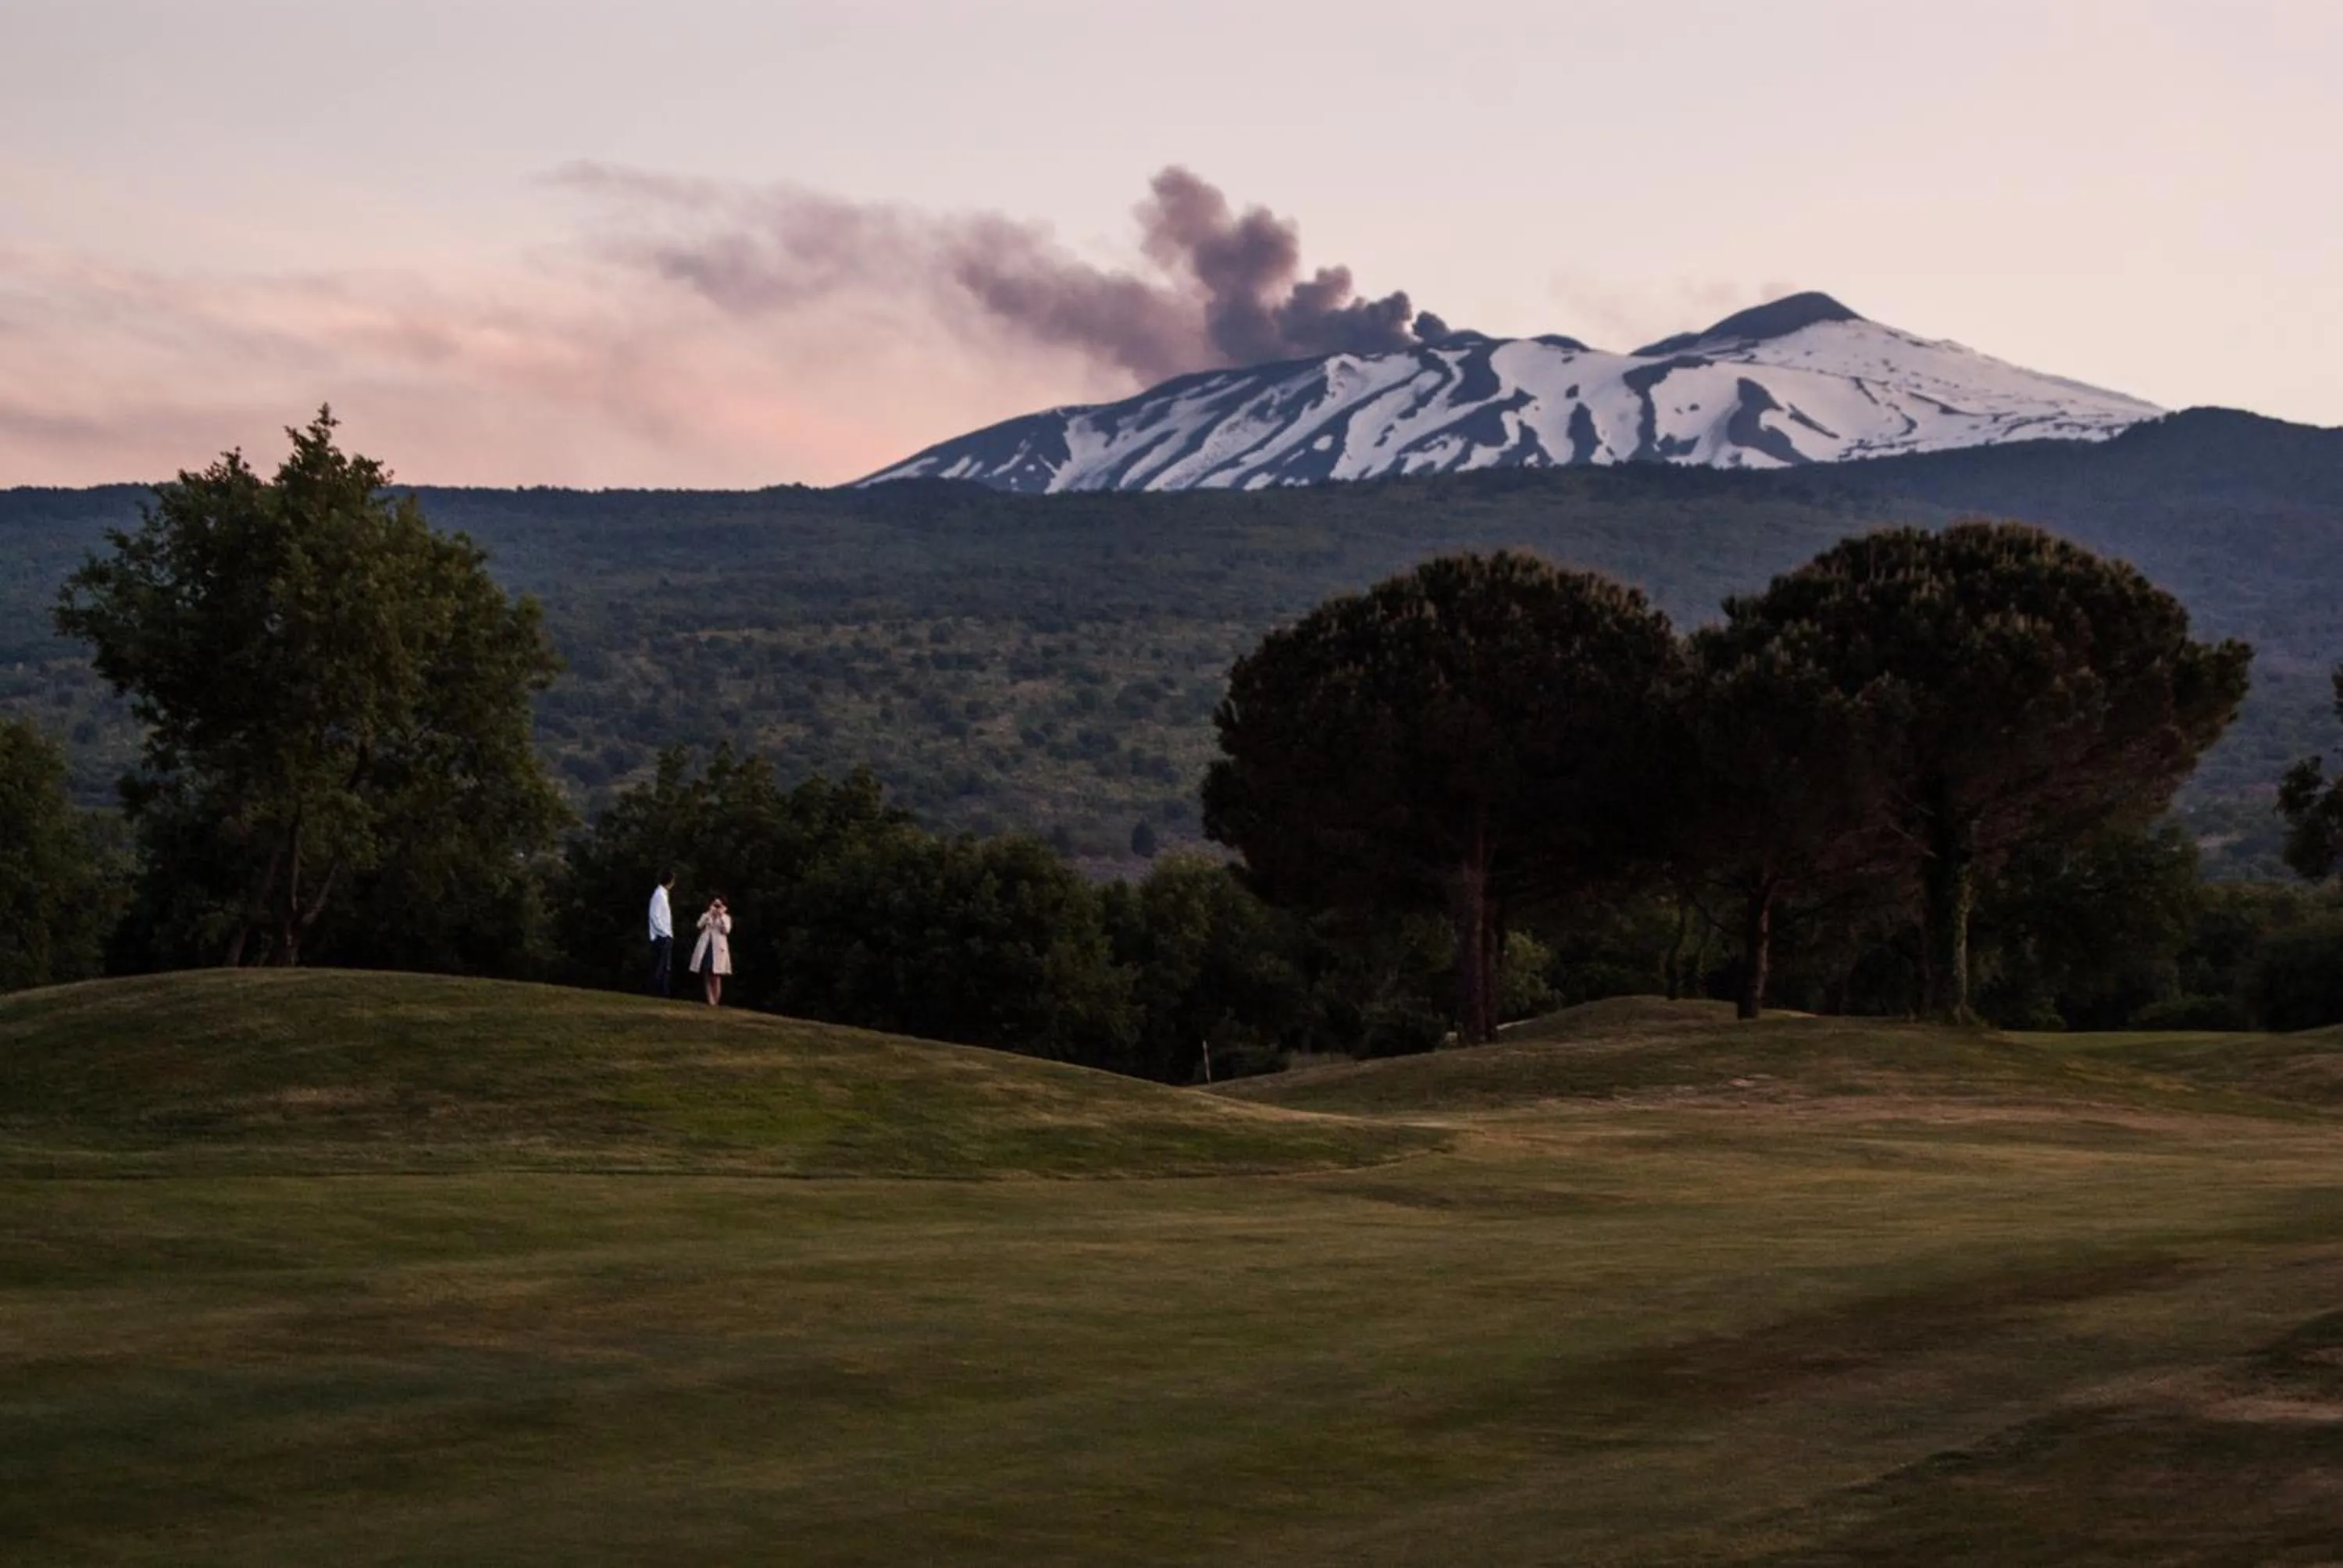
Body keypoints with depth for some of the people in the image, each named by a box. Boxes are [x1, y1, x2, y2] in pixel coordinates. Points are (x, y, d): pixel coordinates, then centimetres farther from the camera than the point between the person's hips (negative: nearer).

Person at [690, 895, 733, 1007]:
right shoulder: (705, 915, 13)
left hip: (718, 948, -3)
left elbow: (726, 931, -9)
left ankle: (716, 1002, -5)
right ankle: (711, 1001, 1)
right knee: (707, 976, 0)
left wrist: (721, 917, -14)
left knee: (716, 976, -6)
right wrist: (709, 914, -11)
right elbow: (700, 926, -5)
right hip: (705, 947, 3)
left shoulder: (726, 917, 7)